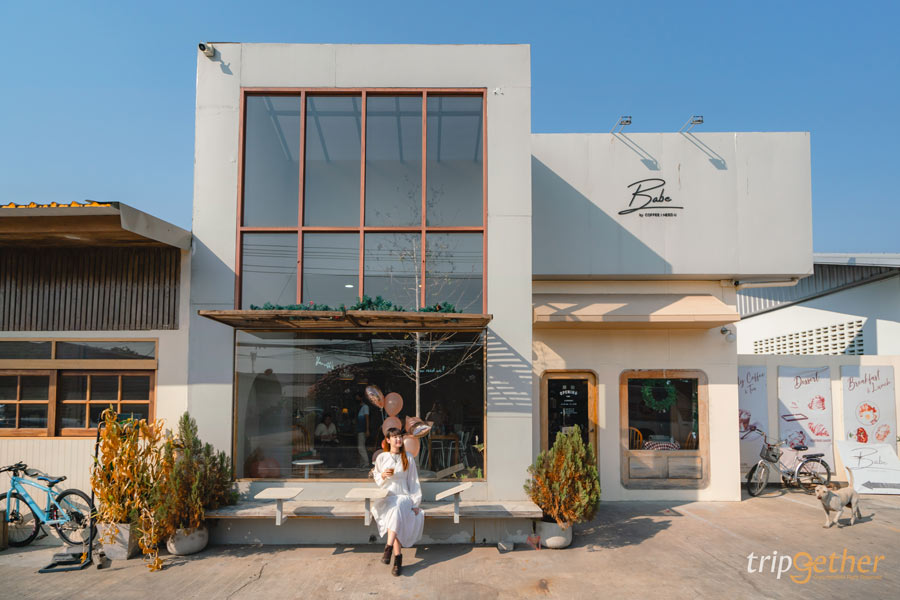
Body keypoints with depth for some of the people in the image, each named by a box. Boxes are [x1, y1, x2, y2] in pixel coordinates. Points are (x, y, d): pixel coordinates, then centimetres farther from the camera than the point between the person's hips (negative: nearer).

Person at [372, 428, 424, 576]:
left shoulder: (408, 458, 7)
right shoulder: (382, 457, 7)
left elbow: (413, 480, 7)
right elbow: (376, 477, 17)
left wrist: (415, 503, 1)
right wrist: (383, 475, -8)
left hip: (404, 496, 0)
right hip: (386, 496, 0)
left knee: (396, 508, -35)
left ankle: (389, 547, -37)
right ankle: (398, 557, -30)